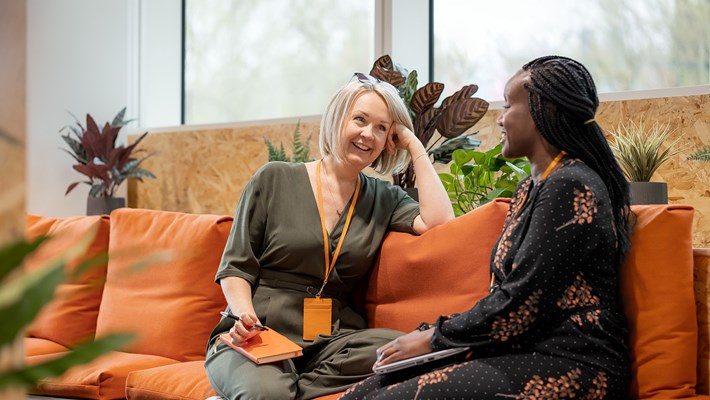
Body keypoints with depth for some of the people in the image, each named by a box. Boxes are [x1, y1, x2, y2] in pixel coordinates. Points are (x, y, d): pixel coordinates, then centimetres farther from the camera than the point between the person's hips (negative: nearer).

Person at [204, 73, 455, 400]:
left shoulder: (385, 199, 14)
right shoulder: (274, 180, 5)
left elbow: (438, 221, -6)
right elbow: (235, 267, 4)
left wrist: (415, 147, 3)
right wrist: (244, 315, -16)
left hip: (330, 340, 4)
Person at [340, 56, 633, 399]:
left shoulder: (570, 187, -13)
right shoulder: (530, 189, 19)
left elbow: (521, 301, -17)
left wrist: (435, 338, -7)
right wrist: (434, 332, 5)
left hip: (570, 368, -9)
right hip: (521, 353, 9)